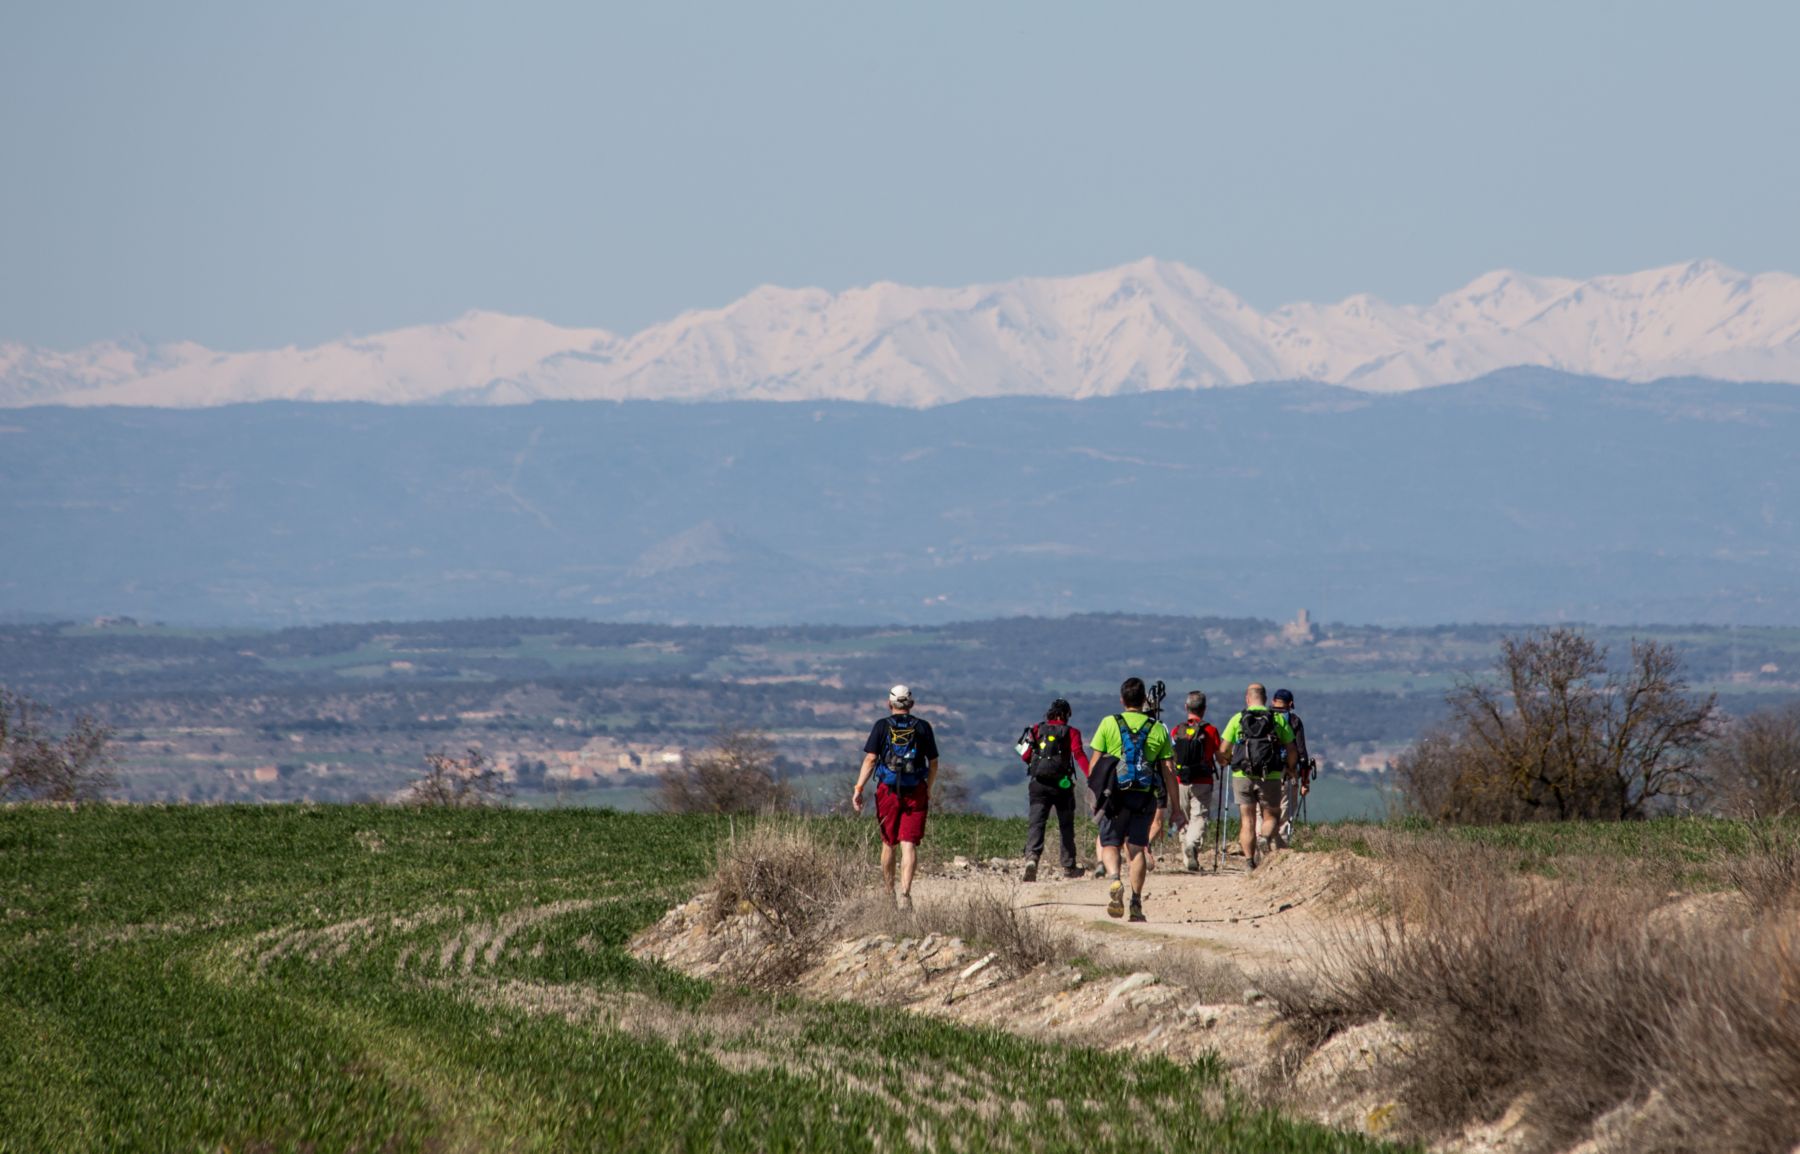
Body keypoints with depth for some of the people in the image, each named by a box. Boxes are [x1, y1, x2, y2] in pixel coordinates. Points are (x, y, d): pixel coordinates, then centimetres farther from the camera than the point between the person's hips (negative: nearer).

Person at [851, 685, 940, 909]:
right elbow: (933, 763, 8)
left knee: (889, 844, 14)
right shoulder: (923, 727, 3)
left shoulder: (882, 726, 0)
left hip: (888, 790, 0)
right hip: (916, 793, 0)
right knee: (909, 845, -4)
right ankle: (905, 892, -20)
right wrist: (929, 790, 22)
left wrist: (859, 788, -8)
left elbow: (870, 758, -9)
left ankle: (889, 894, 23)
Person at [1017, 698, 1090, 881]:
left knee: (1036, 823, -6)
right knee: (1066, 825, 13)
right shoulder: (1071, 732, 0)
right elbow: (1078, 754, -14)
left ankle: (1031, 856, -31)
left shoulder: (1037, 729, 8)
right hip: (1061, 784, -1)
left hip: (1038, 784, 1)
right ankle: (1069, 866, 20)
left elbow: (1026, 756, 5)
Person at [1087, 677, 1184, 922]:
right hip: (1145, 796, 2)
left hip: (1115, 794, -2)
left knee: (1110, 845, 6)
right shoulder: (1158, 729, 5)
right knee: (1136, 848, 9)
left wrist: (1092, 792, 11)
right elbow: (1169, 771, 5)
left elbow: (1094, 764, -1)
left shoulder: (1109, 724, 1)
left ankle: (1115, 879, -24)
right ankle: (1136, 905, 3)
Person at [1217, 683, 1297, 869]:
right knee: (1270, 815, 11)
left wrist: (1226, 760, 24)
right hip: (1270, 777, 0)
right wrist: (1289, 768, 26)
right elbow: (1292, 751, 5)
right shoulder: (1279, 719, 4)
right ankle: (1265, 837, -21)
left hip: (1242, 776, 0)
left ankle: (1249, 861, 2)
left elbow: (1223, 752, 1)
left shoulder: (1237, 719, 3)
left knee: (1247, 819, 8)